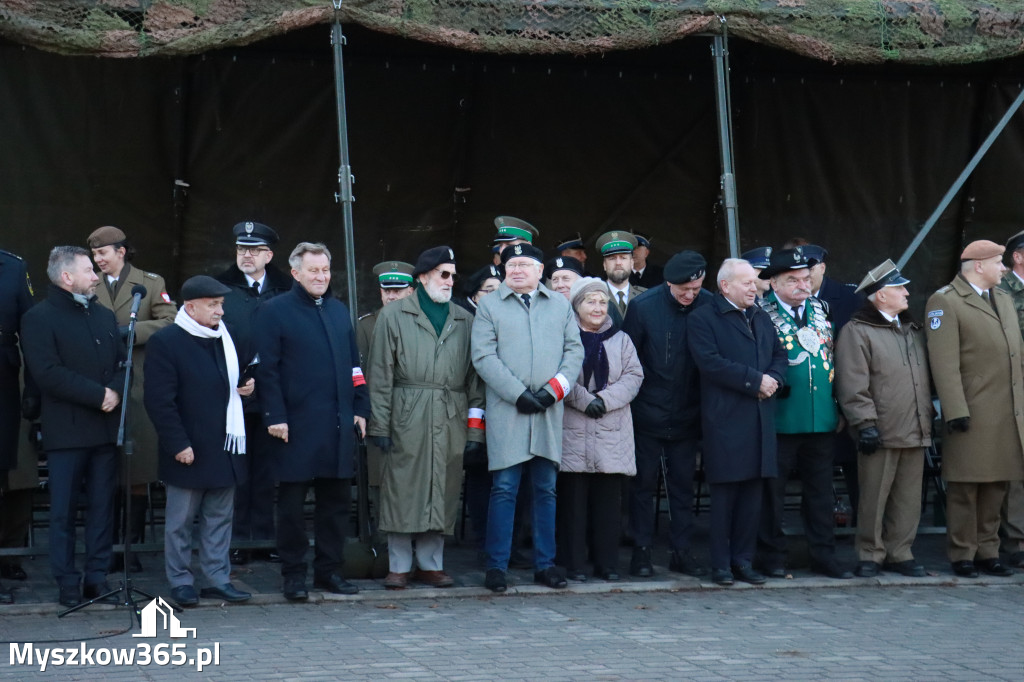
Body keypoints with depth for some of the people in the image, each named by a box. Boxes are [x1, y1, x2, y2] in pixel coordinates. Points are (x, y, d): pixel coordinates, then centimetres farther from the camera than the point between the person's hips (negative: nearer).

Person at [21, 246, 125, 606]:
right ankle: (67, 584, 5)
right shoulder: (38, 319, -4)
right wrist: (98, 395, -16)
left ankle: (98, 578, 13)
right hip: (66, 431, -6)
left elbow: (124, 362, 14)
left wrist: (116, 391, -8)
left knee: (102, 506, 6)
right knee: (64, 510, -1)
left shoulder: (104, 316, 18)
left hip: (106, 428, 6)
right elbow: (48, 373, -14)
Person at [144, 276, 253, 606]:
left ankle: (217, 579, 18)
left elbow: (240, 376, 28)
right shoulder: (165, 342, -10)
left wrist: (247, 385, 4)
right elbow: (159, 401, -14)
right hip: (188, 451, -6)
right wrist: (178, 444, -17)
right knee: (180, 521, 3)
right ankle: (180, 582, 12)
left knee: (219, 517, 11)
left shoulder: (228, 338, 12)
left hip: (225, 448, 6)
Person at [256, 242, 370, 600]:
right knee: (292, 501, 1)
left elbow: (354, 364, 18)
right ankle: (294, 574, 9)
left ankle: (329, 569, 19)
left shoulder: (338, 310, 15)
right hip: (296, 425, -5)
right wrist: (275, 416, -13)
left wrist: (360, 408, 11)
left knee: (336, 499, 9)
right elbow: (267, 368, -7)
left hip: (339, 423, 5)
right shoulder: (274, 311, -2)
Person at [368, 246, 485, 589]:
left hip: (450, 419, 3)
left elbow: (474, 376, 12)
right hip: (407, 417, -3)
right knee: (403, 489, -2)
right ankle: (399, 566, 7)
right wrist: (379, 425, -4)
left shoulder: (465, 320, 15)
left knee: (443, 491, 4)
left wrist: (475, 427, 6)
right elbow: (380, 374, 3)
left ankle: (431, 563, 14)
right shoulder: (393, 317, 6)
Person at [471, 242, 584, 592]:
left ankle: (545, 564, 12)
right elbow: (484, 357, -2)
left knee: (546, 490, 6)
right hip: (507, 409, -3)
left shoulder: (560, 305, 15)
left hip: (549, 410, 3)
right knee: (504, 489, -5)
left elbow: (575, 350, 10)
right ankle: (496, 566, -1)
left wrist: (554, 389, -5)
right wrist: (518, 394, -11)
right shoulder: (489, 305, 7)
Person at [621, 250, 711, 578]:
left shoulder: (709, 305, -5)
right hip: (648, 413, -2)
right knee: (644, 482, 5)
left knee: (683, 483, 8)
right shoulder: (643, 306, -10)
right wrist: (630, 402, -4)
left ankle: (681, 551, 16)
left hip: (686, 415, 2)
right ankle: (641, 551, 12)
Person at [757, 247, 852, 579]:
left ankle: (824, 555, 16)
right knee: (772, 489, 3)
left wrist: (838, 406, 16)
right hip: (780, 420, -5)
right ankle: (772, 556, 12)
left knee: (821, 490, 9)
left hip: (821, 419, 5)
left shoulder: (820, 310, 12)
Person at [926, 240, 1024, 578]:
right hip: (972, 411, -7)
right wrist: (956, 410, -18)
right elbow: (944, 362, -13)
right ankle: (962, 555, 5)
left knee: (996, 485, 9)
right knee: (965, 487, -1)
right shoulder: (945, 302, -7)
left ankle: (987, 552, 17)